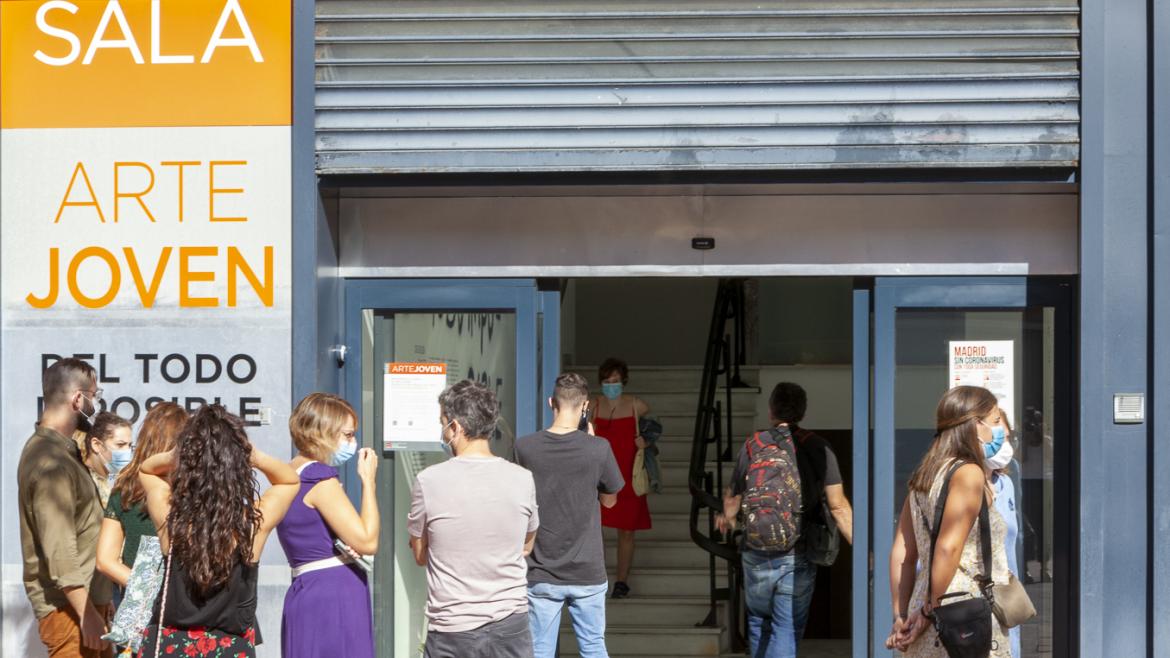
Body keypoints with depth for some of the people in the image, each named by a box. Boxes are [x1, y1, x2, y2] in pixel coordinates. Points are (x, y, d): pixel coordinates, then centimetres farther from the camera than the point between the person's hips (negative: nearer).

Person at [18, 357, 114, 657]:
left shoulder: (50, 447, 13)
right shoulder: (52, 463, -19)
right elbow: (59, 550, -23)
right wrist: (87, 613, -23)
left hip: (85, 597, 10)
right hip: (68, 604, -10)